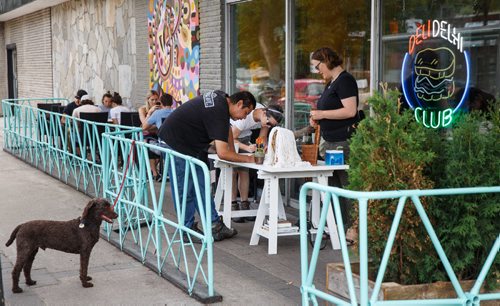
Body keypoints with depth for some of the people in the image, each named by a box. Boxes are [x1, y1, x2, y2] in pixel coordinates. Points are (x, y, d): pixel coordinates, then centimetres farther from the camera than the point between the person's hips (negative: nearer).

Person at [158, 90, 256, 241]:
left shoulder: (222, 98, 3)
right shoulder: (218, 112, -27)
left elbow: (227, 128, 21)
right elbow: (222, 153, -30)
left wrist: (233, 152, 15)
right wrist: (248, 159, -19)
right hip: (175, 143, -10)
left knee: (201, 186, 7)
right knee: (185, 190, -5)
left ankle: (215, 226, 9)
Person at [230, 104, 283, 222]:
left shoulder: (268, 118, -19)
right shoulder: (244, 116, -38)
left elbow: (262, 137, -7)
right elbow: (232, 139, -29)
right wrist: (247, 148, -44)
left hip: (244, 136, 6)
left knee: (244, 170, -1)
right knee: (232, 171, -11)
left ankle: (244, 205, 2)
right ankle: (233, 206, -9)